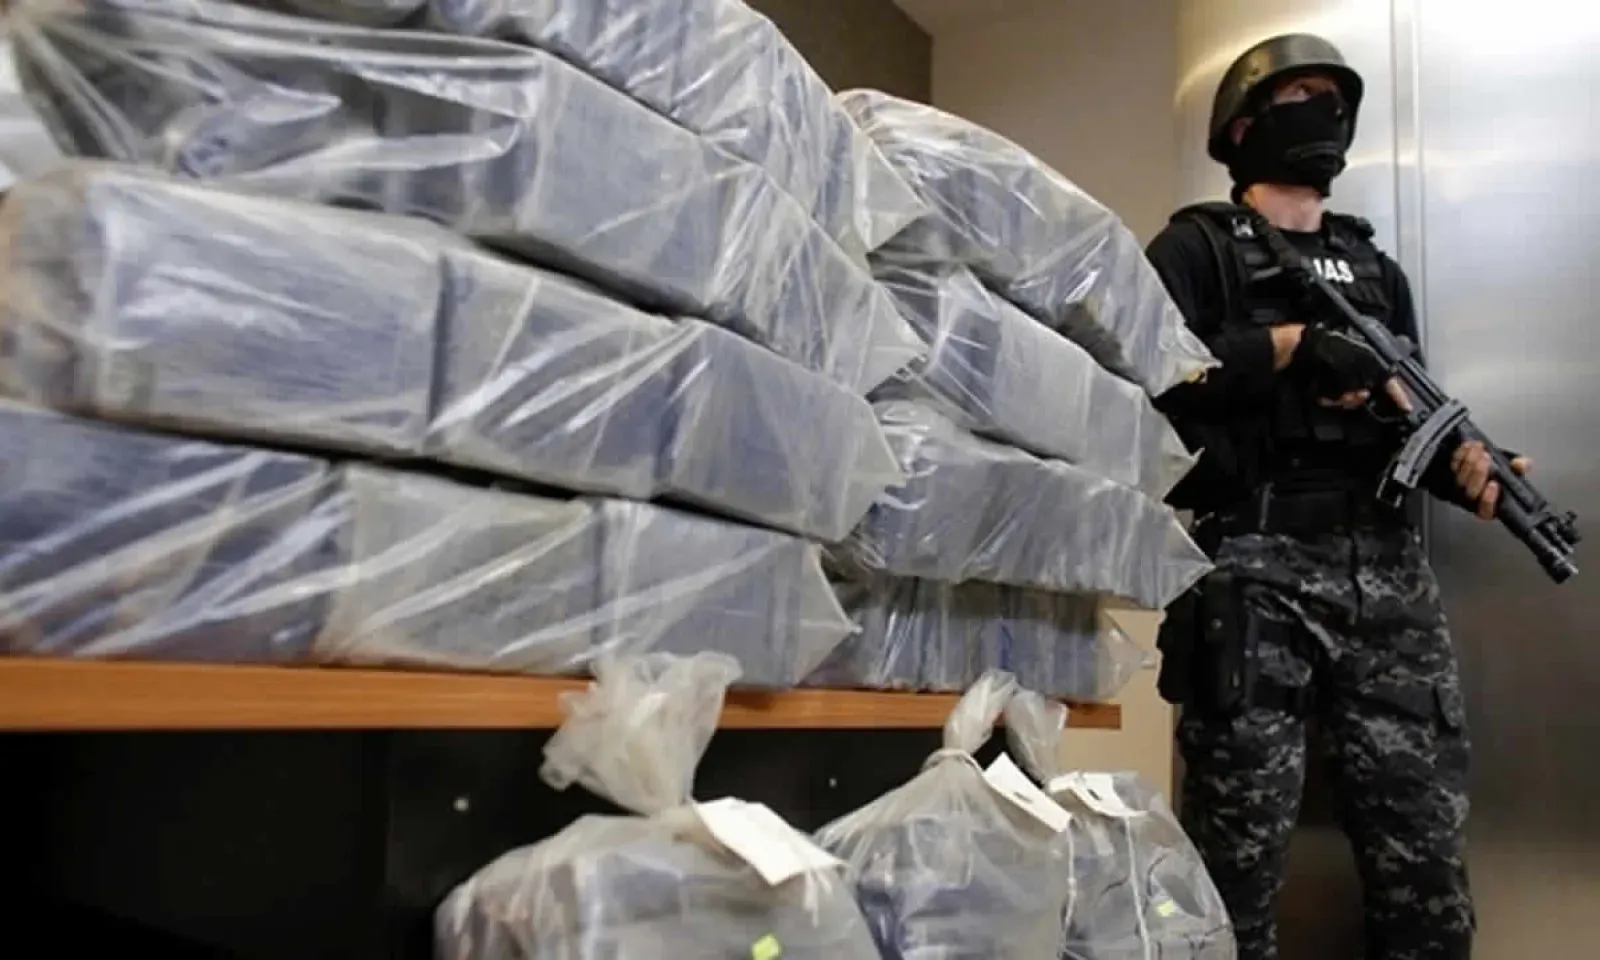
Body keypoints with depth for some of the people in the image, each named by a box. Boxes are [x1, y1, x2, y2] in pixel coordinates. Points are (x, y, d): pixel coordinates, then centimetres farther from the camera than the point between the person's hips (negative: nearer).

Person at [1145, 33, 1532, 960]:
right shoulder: (1196, 248, 7)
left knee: (1427, 860, 7)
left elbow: (1410, 416, 19)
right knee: (1240, 859, 1)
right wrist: (1290, 344, -14)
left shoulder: (1376, 269, 23)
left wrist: (1463, 463, -2)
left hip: (1387, 574, 5)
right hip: (1254, 575, -5)